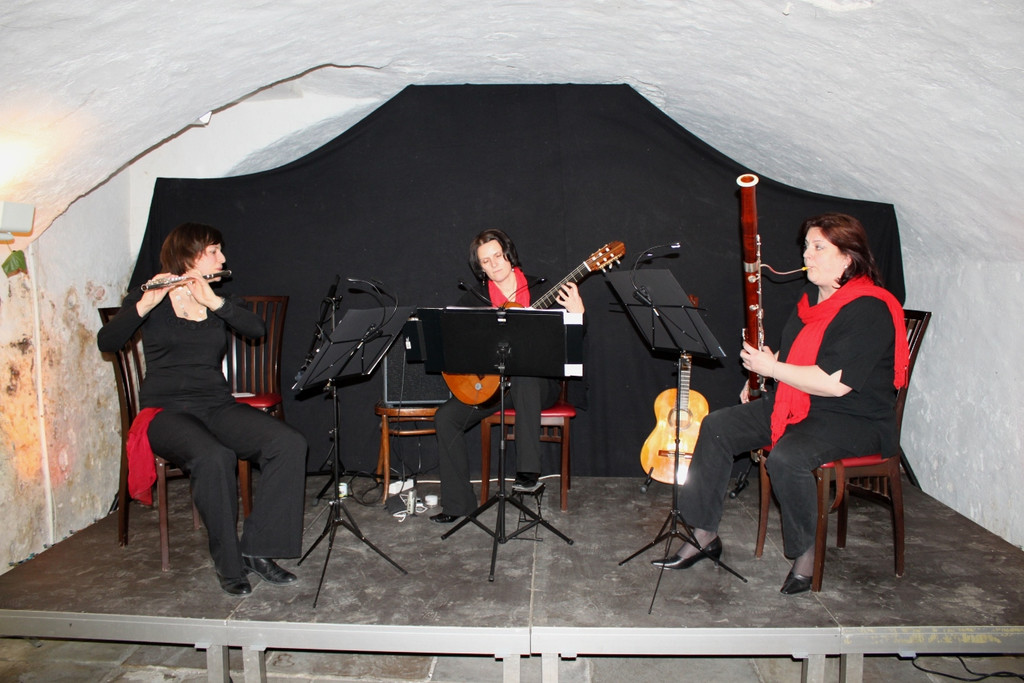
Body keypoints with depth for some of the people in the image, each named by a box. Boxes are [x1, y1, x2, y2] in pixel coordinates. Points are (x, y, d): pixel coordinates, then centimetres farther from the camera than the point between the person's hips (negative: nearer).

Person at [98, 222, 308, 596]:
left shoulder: (217, 300, 17)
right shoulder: (148, 299, 6)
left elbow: (257, 327, -2)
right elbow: (106, 341, -10)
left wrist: (214, 302, -16)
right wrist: (145, 305, -24)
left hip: (218, 405, 4)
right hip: (167, 410, -4)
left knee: (290, 443, -22)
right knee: (213, 457, -37)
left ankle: (257, 548, -14)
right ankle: (228, 563, -18)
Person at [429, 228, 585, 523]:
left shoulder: (542, 290, 1)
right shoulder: (473, 299, 9)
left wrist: (577, 313, -22)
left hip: (536, 382, -3)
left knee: (523, 376, -39)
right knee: (446, 417, -16)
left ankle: (528, 471, -37)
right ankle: (458, 503, -6)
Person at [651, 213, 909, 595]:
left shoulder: (869, 309, -19)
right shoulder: (813, 297, 10)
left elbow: (835, 383, -28)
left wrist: (771, 368, -19)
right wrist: (760, 372, 5)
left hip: (854, 419, -9)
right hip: (795, 403, 9)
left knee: (786, 458, -36)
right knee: (716, 428, -5)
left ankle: (808, 555, -10)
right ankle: (704, 535, 2)